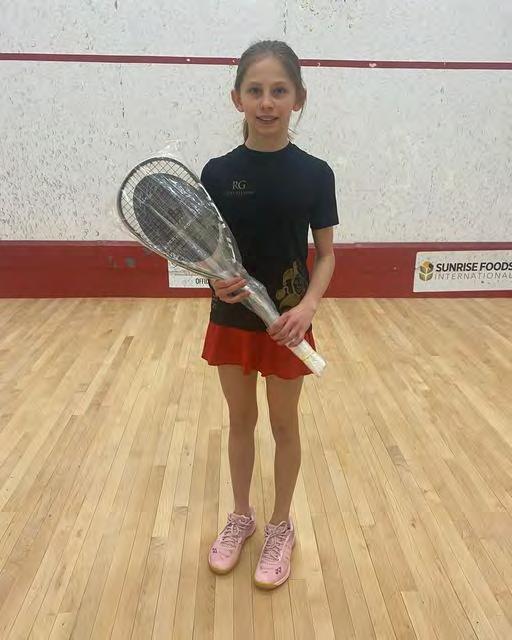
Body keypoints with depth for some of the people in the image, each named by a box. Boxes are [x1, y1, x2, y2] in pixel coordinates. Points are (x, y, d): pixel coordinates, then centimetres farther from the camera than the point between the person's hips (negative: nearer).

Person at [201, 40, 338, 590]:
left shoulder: (315, 174, -7)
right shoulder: (218, 172, -4)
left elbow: (325, 254, -3)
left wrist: (308, 305, -19)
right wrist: (215, 279, -21)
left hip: (286, 321, -1)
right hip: (231, 317, 2)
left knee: (284, 425, 12)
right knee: (240, 421, 16)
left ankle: (281, 526, 35)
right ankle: (241, 516, 39)